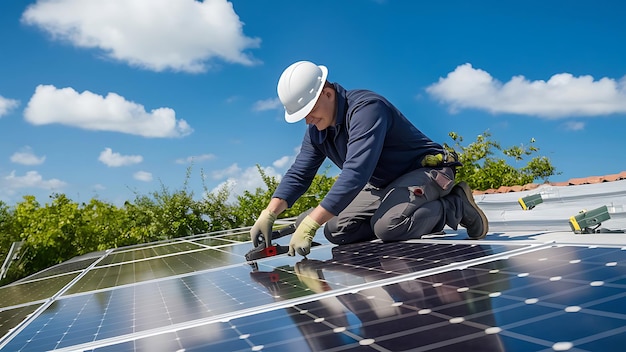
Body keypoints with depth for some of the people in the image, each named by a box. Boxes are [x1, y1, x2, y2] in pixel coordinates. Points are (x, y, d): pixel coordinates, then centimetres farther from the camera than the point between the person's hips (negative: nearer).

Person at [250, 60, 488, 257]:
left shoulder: (366, 108, -30)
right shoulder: (316, 130, -2)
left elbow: (355, 174, -40)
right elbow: (298, 175, 0)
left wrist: (310, 223, -43)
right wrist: (269, 213, -18)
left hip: (427, 170, -9)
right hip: (383, 185, 9)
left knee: (387, 226, -34)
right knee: (335, 231, -1)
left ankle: (457, 205, -8)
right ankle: (418, 218, 7)